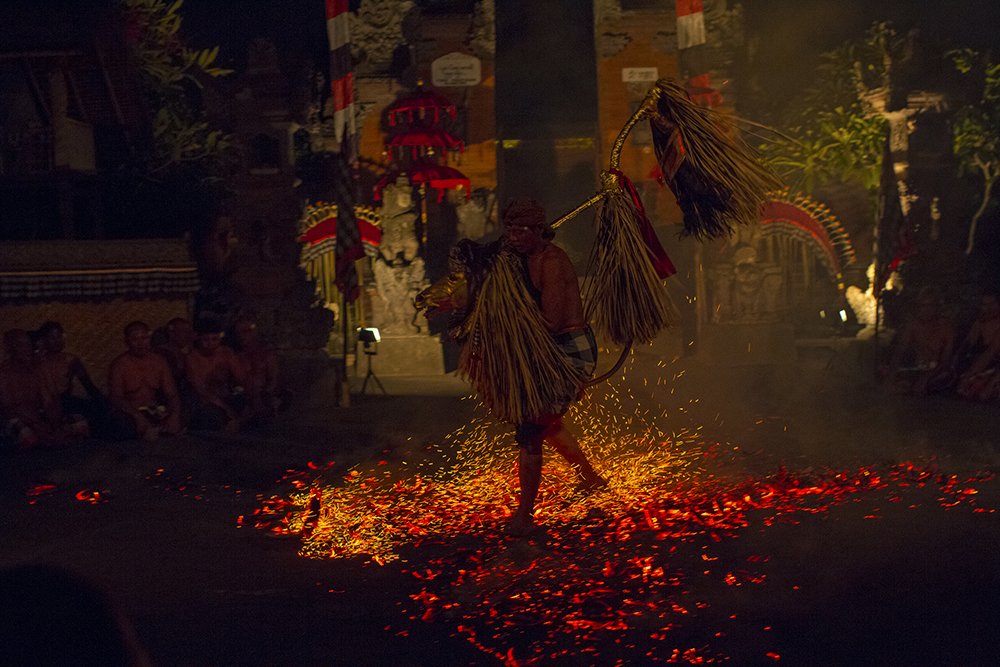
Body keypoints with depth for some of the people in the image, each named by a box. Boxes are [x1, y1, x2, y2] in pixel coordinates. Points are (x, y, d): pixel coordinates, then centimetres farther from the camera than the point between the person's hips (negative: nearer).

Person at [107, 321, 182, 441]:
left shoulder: (159, 362, 7)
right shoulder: (119, 365, -4)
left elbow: (172, 394, 1)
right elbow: (116, 398, -14)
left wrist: (174, 415, -21)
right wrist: (138, 416, -30)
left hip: (154, 413, 4)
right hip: (128, 413, -4)